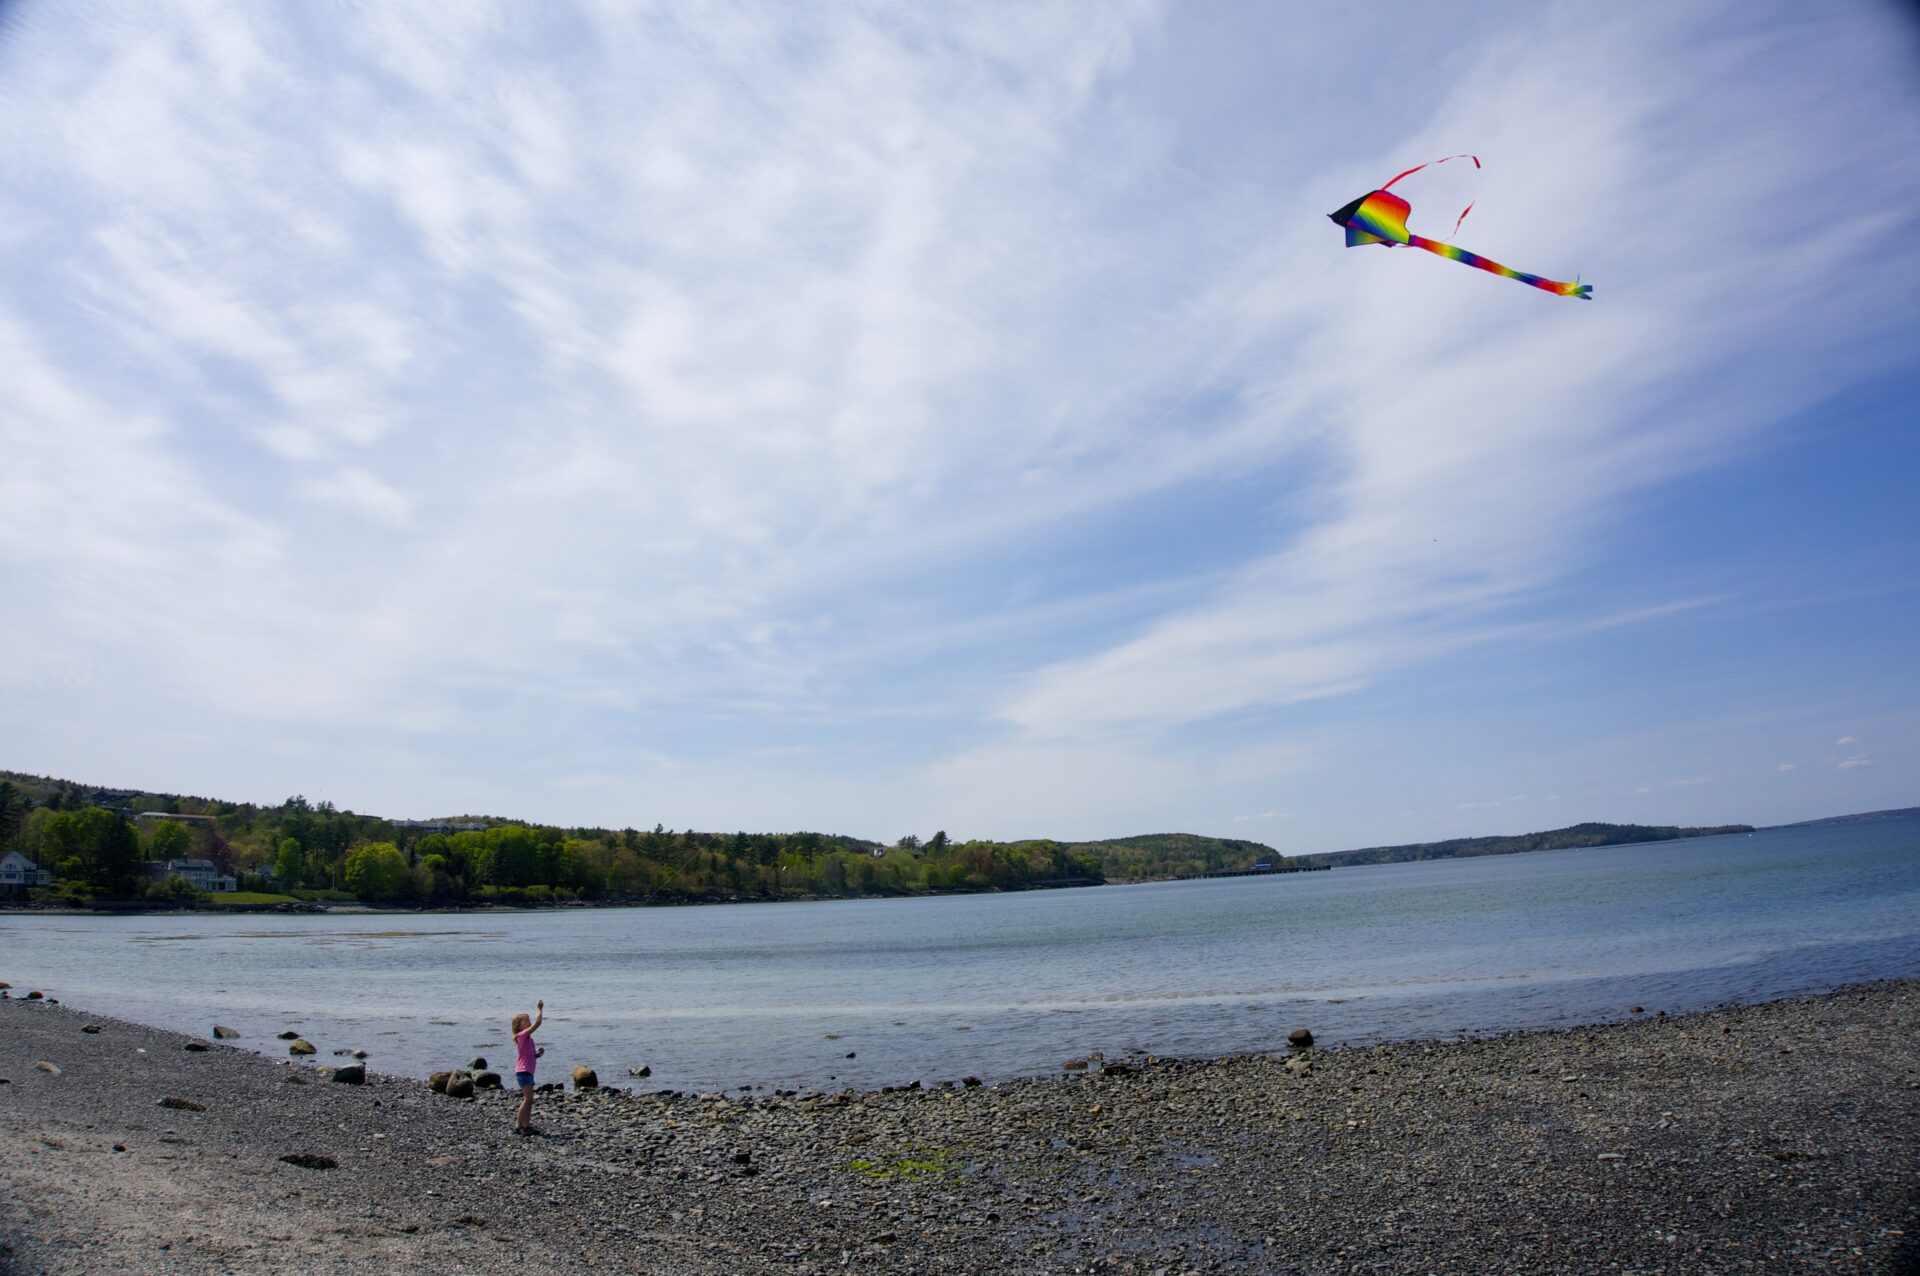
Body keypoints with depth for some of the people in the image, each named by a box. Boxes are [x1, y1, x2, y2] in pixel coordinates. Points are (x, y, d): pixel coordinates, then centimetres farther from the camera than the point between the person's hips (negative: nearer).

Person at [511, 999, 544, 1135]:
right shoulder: (522, 1035, -11)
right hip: (523, 1071, -10)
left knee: (529, 1100, 10)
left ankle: (526, 1125, 13)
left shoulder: (528, 1038, 16)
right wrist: (539, 1009, -15)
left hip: (528, 1071, 10)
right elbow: (537, 1023, -23)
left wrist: (538, 1053, 6)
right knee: (527, 1099, -12)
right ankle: (518, 1126, -9)